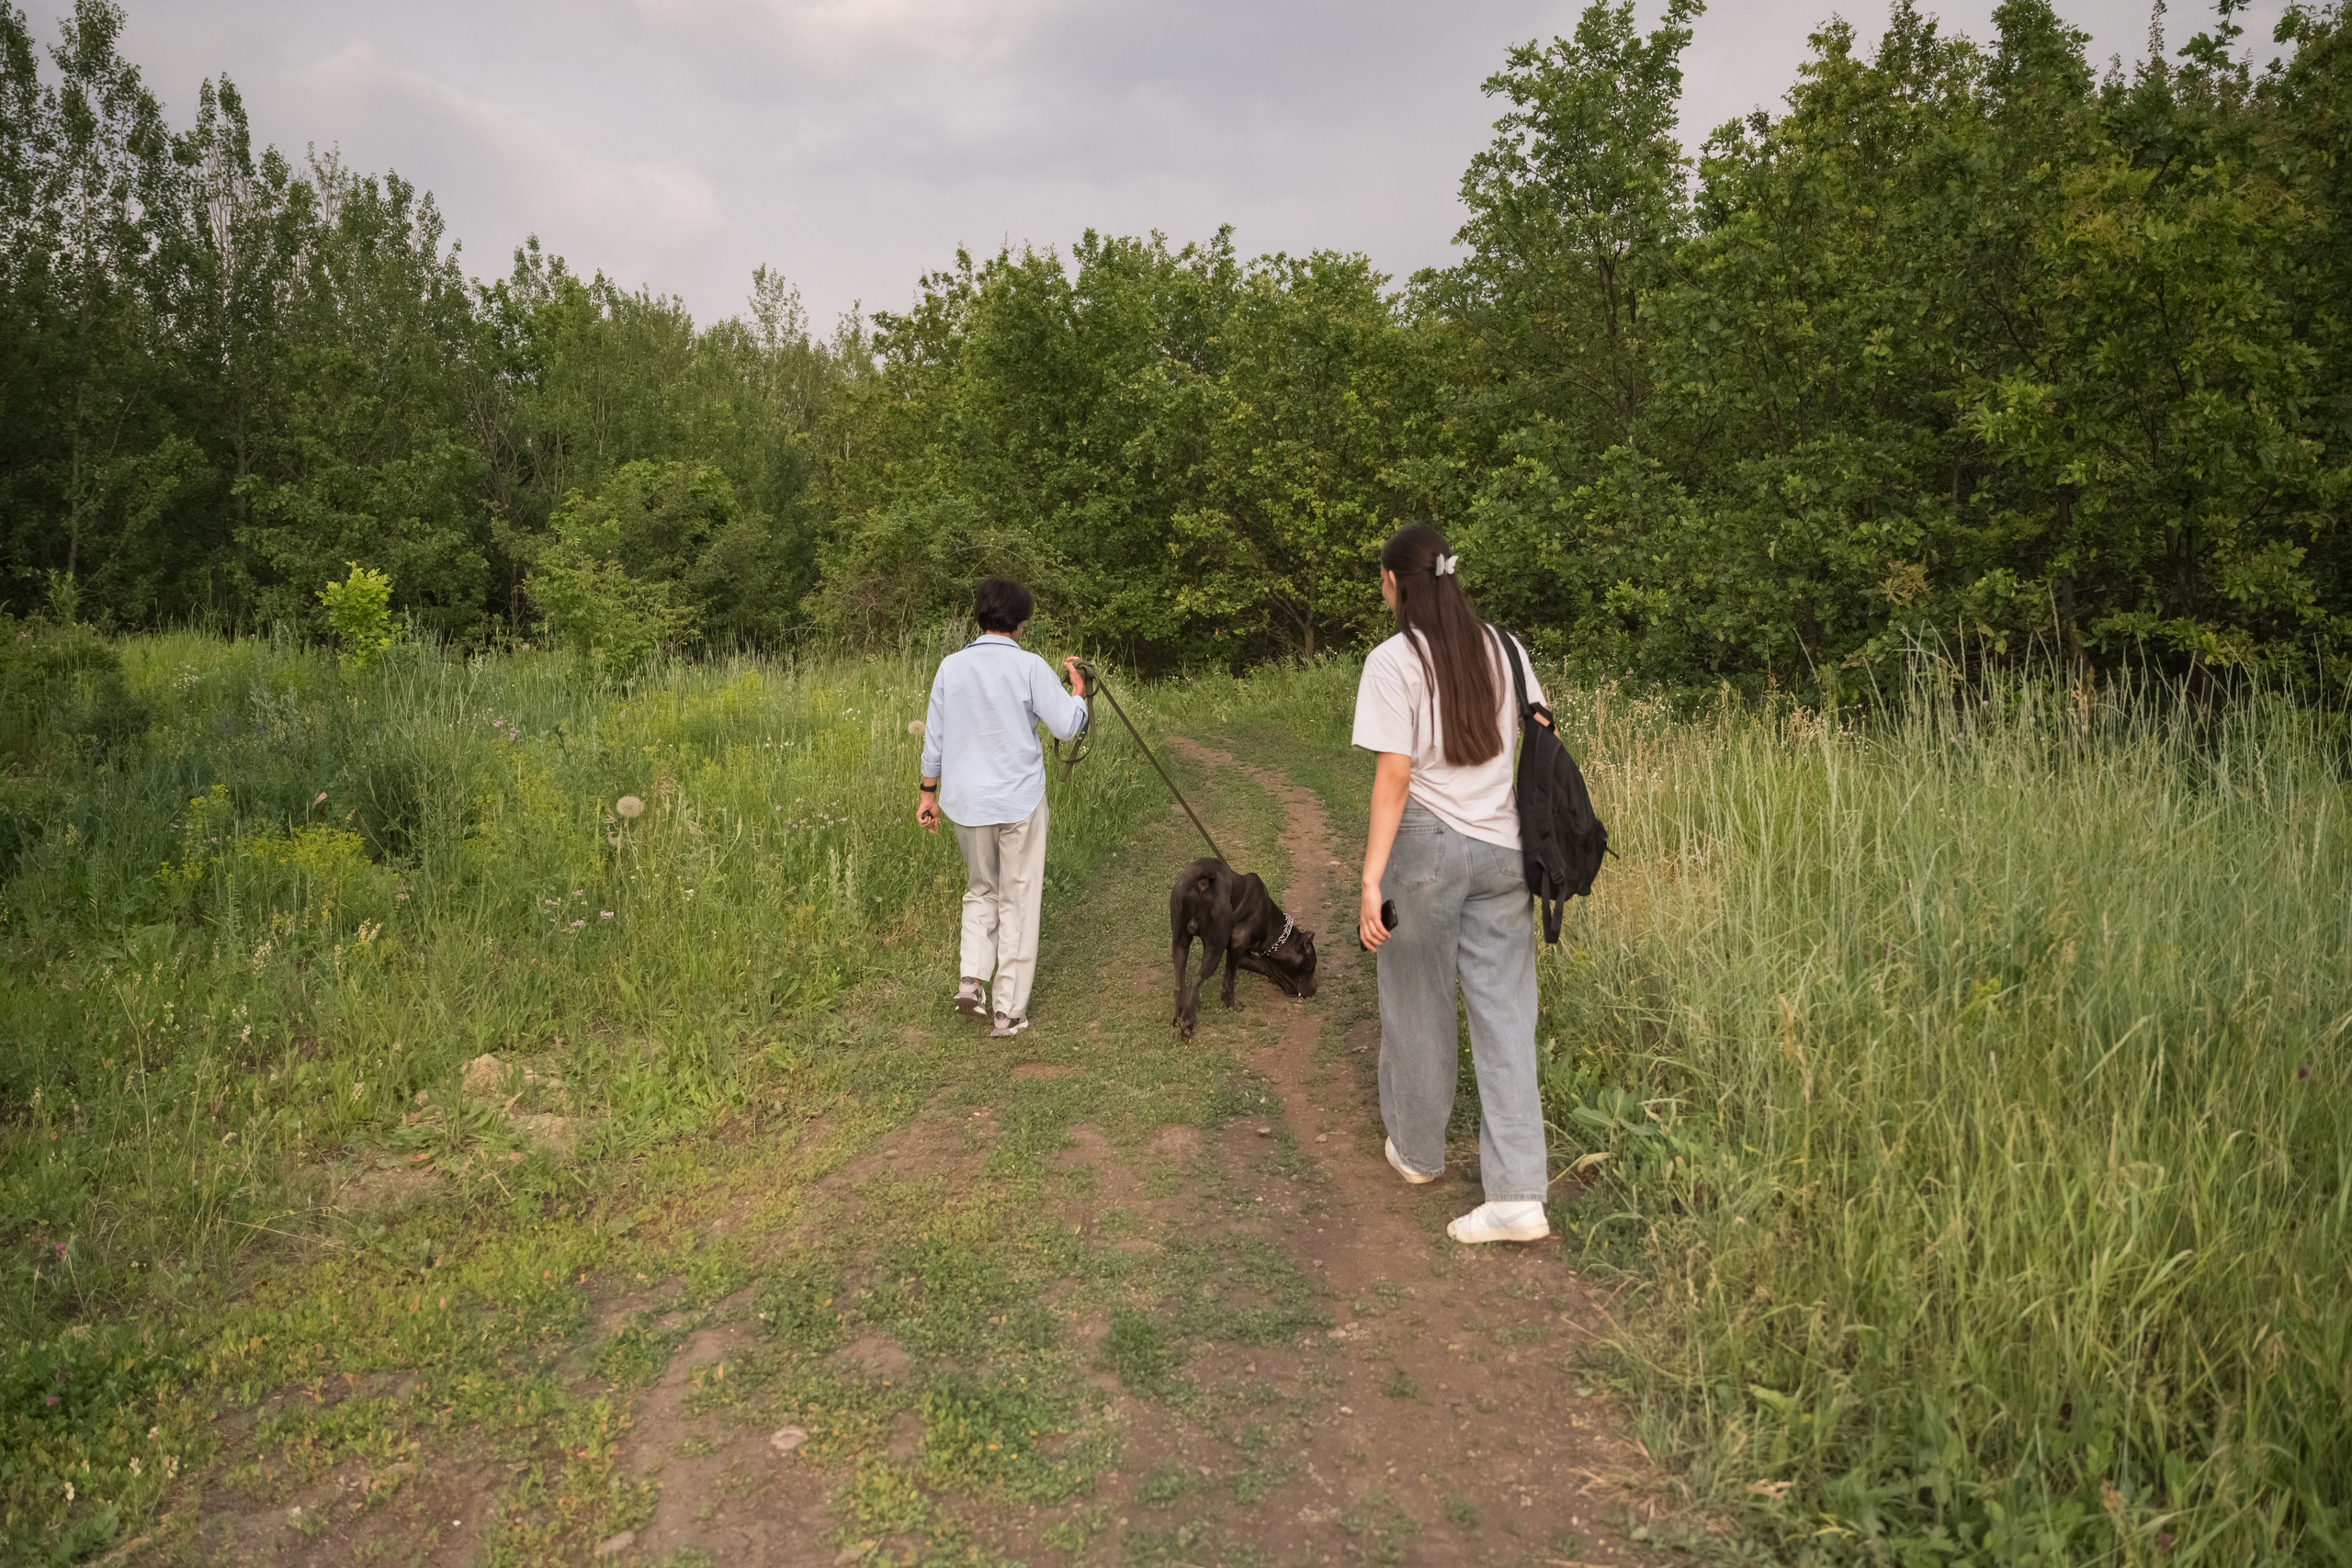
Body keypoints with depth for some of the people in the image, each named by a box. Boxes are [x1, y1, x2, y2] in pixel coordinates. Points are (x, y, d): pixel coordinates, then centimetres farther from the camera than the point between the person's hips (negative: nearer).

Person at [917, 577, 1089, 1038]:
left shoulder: (951, 666, 1)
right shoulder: (1029, 666, -9)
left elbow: (934, 736, 6)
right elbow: (1067, 726, -11)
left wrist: (929, 792, 16)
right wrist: (1078, 688, 8)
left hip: (965, 802, 3)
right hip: (1019, 801, -3)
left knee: (981, 890, 23)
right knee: (1019, 902, 7)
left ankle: (972, 978, 5)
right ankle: (1009, 1011, 10)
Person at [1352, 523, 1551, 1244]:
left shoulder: (1393, 661, -11)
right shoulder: (1500, 647, 5)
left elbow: (1394, 777, -16)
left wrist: (1371, 879, -14)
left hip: (1426, 843, -4)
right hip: (1502, 848, 5)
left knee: (1419, 1006, 14)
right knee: (1504, 1013, 6)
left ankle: (1418, 1151, 33)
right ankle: (1517, 1193, 3)